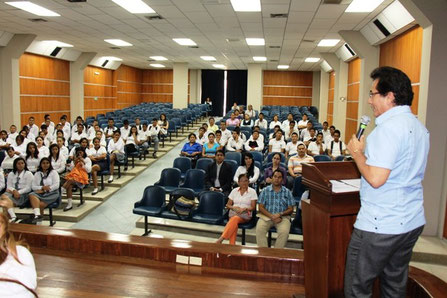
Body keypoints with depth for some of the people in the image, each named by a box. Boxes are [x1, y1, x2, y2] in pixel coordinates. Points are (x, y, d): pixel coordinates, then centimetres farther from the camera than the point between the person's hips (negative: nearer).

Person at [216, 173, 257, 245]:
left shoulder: (252, 191, 5)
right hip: (233, 212, 2)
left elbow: (253, 207, 1)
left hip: (245, 214, -2)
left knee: (235, 219, -36)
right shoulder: (234, 191, 12)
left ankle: (221, 239, -40)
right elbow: (228, 205, 12)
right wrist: (234, 207, -10)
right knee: (234, 223, -35)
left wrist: (244, 208, -18)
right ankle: (232, 245, -40)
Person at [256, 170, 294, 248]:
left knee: (284, 231, -31)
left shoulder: (287, 192, 11)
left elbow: (290, 209, 8)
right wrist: (271, 216, -12)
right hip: (267, 216, 0)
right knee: (259, 229, -29)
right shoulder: (265, 190, 11)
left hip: (282, 217, 0)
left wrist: (280, 214, -12)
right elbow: (261, 207, 4)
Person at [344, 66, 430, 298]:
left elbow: (376, 179, -24)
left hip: (380, 226, -9)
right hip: (412, 222, 10)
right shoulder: (419, 127, 12)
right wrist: (365, 151, 17)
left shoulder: (389, 127, -19)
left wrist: (357, 152, -9)